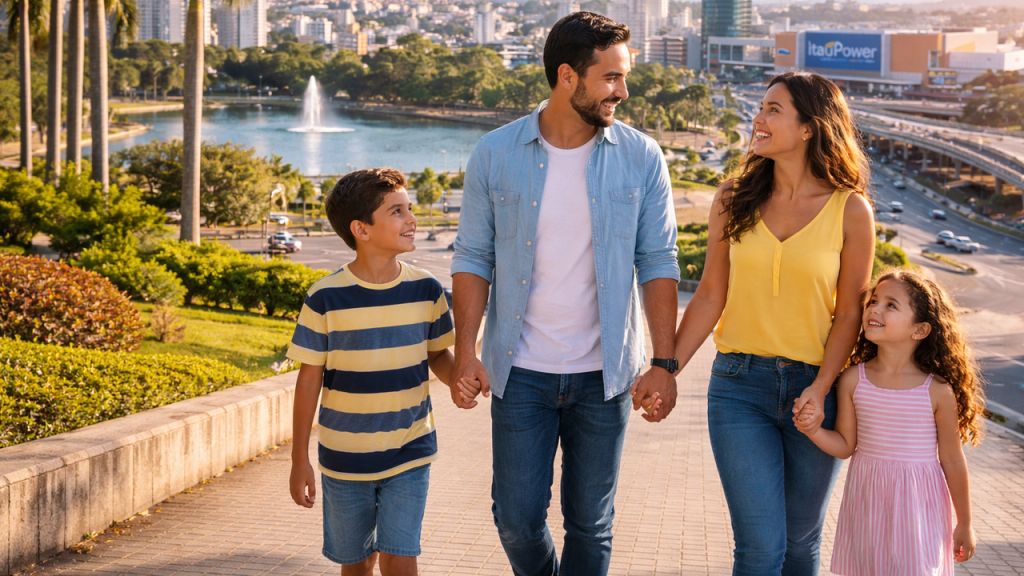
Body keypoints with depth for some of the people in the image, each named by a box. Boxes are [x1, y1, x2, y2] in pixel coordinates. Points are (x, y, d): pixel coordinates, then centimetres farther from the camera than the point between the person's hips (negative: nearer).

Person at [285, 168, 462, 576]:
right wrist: (299, 460, -2)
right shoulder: (326, 298, -11)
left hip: (410, 453, 1)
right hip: (344, 460, -1)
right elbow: (309, 379, -4)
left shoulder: (426, 290, -3)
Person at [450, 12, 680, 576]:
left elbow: (658, 263, -1)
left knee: (590, 523, 8)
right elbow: (473, 257, 1)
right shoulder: (495, 154, -3)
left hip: (604, 375, 0)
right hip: (521, 372, 0)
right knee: (517, 517, 3)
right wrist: (464, 351, -9)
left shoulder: (641, 158, -3)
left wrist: (663, 364, -8)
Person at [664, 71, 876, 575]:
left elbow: (849, 312, -2)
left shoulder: (849, 211, -4)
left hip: (813, 385, 0)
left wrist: (820, 390, -12)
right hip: (739, 387, 0)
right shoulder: (733, 200, 1)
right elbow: (710, 296, 5)